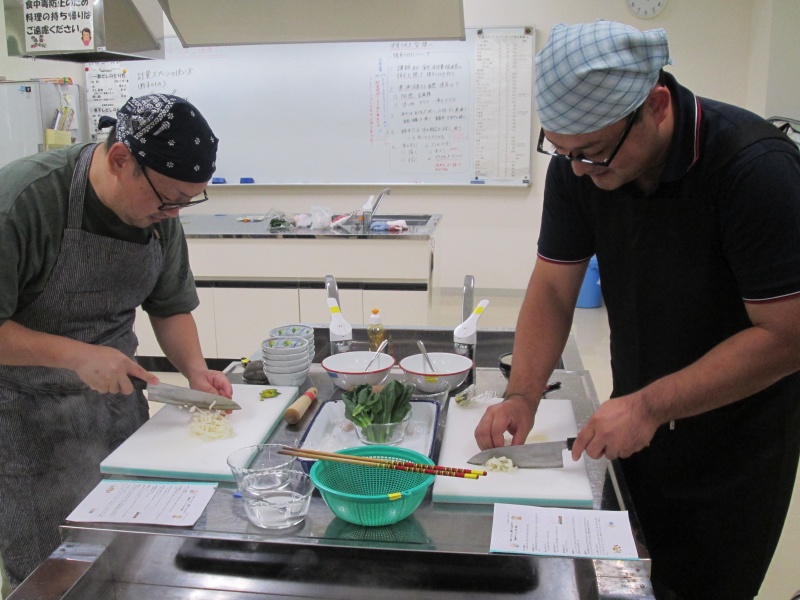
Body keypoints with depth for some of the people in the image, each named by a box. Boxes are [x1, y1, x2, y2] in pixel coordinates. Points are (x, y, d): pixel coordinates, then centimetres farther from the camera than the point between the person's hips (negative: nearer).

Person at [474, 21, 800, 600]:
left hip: (737, 435, -4)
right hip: (637, 420, 5)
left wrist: (649, 407, -26)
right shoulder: (575, 167, -11)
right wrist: (522, 395, -16)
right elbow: (553, 289, -4)